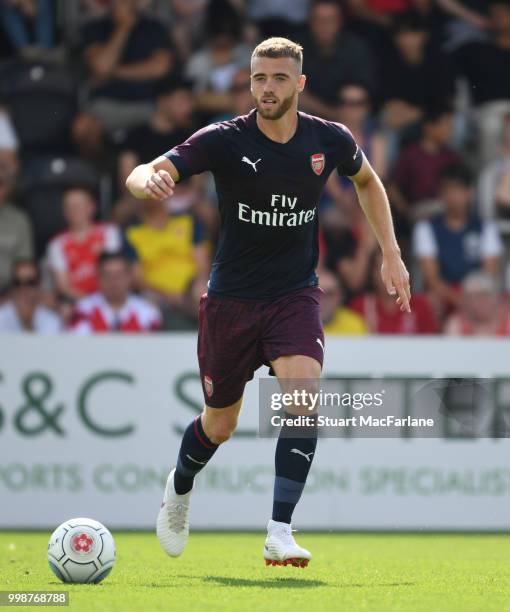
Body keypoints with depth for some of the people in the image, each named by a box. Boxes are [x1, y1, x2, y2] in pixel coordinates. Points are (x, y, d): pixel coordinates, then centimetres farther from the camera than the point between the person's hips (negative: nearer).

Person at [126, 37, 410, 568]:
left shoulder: (329, 140, -5)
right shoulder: (224, 140, -14)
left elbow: (367, 181, 18)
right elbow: (143, 175, -23)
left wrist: (391, 254, 12)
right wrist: (149, 181, -48)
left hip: (295, 297, 1)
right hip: (230, 300, -1)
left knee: (303, 395, -25)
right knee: (220, 425, 11)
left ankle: (279, 531, -22)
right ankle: (179, 487, 45)